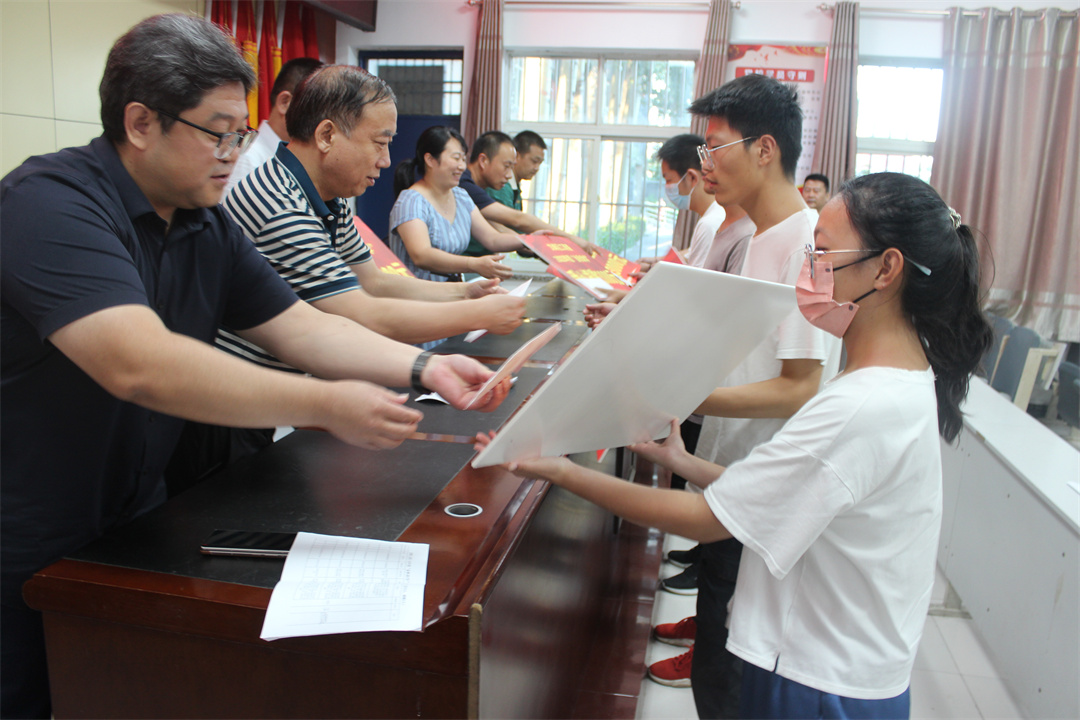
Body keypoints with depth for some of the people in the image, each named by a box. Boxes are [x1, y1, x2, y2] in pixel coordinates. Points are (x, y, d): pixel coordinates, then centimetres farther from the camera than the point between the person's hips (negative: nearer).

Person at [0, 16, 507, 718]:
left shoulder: (209, 227, 2)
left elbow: (301, 326, -1)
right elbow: (140, 365, -36)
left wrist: (424, 367, -15)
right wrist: (325, 407, -37)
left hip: (132, 523, 7)